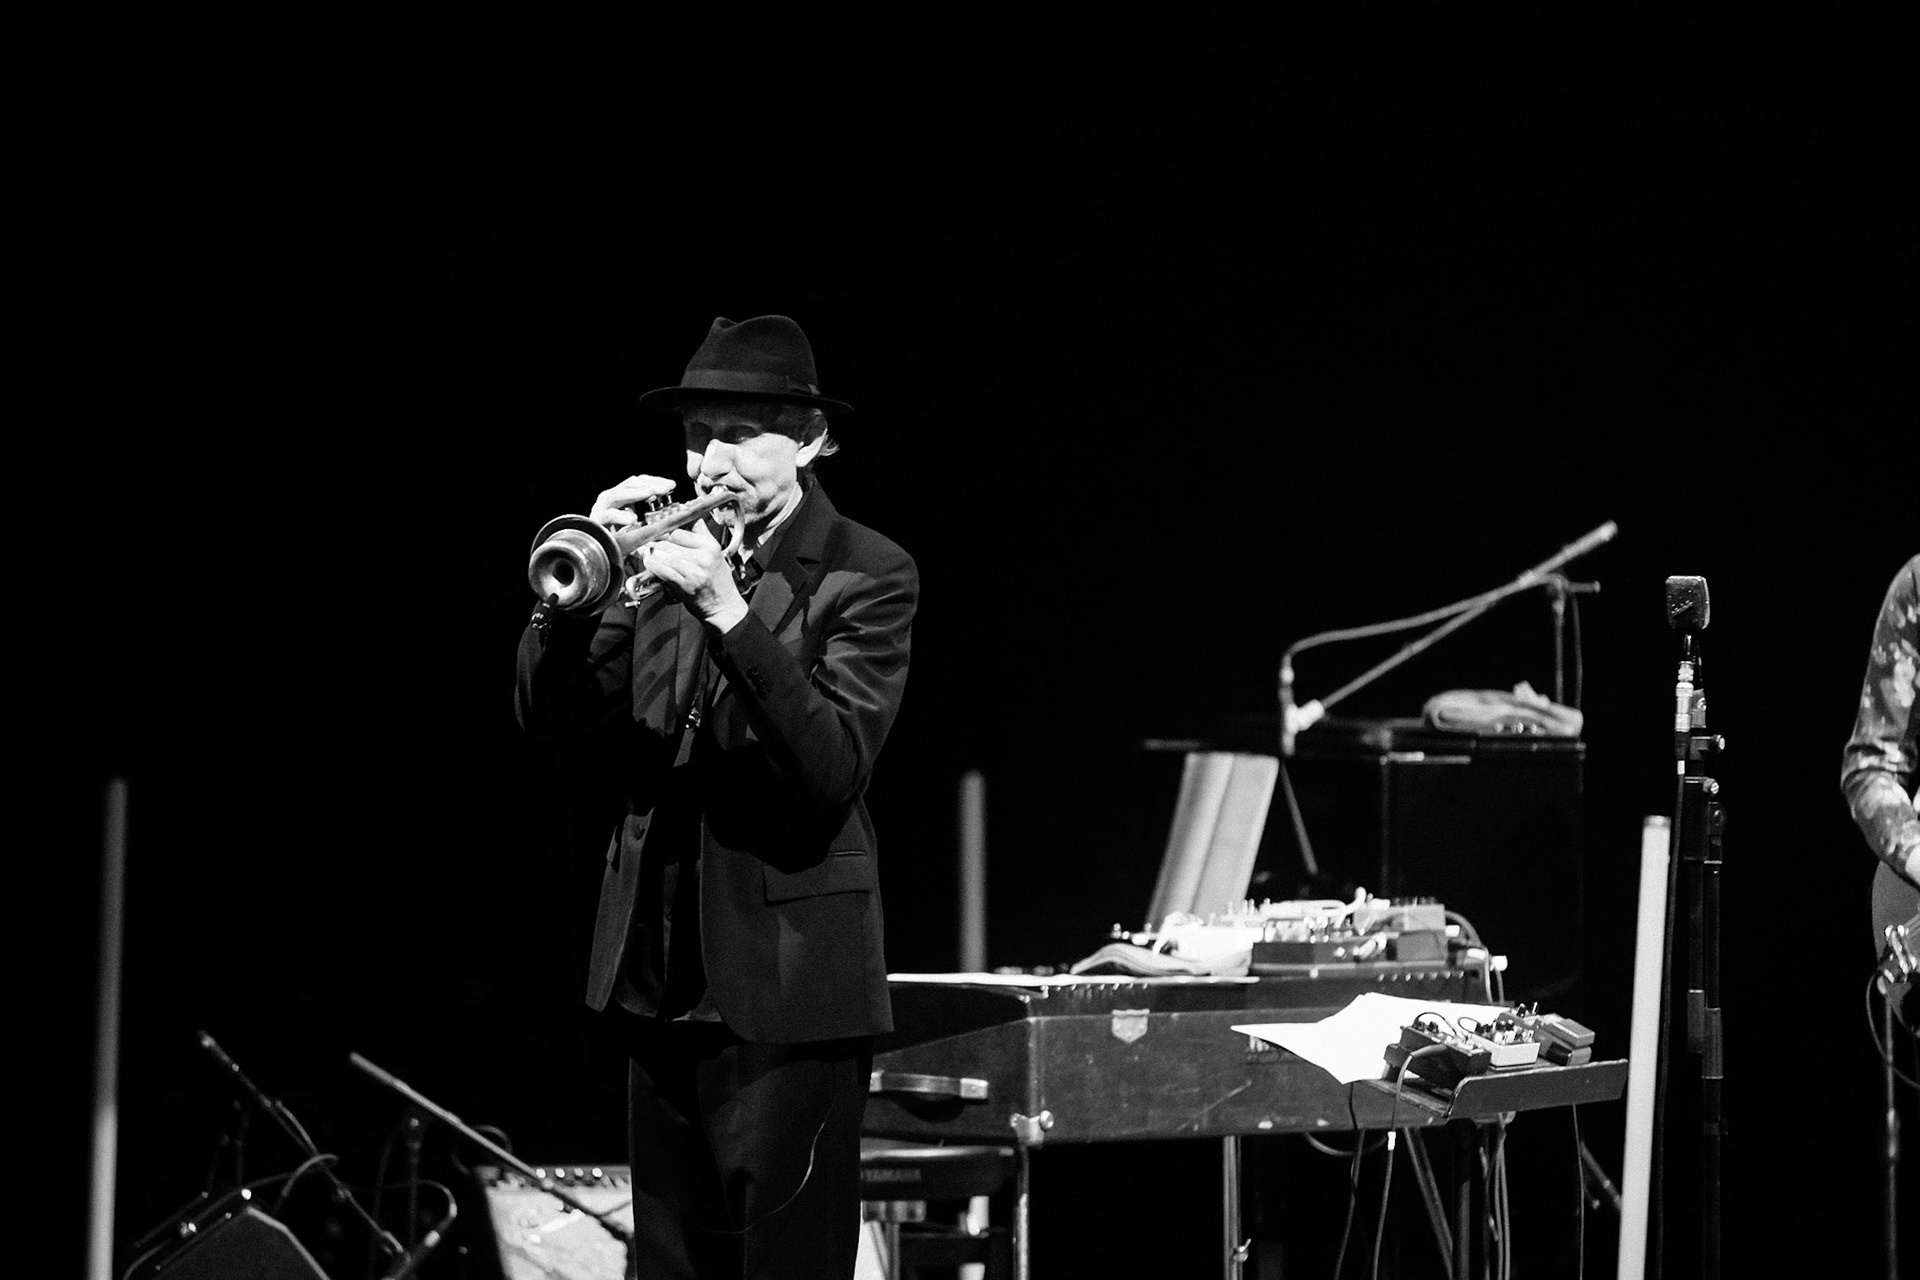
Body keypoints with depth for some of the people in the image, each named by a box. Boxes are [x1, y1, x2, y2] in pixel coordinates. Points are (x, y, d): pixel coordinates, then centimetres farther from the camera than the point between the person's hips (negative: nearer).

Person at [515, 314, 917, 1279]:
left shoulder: (867, 576, -5)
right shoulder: (668, 555, 9)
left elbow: (834, 764, -18)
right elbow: (551, 723, 3)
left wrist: (728, 613, -26)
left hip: (788, 977, -5)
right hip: (661, 972, 5)